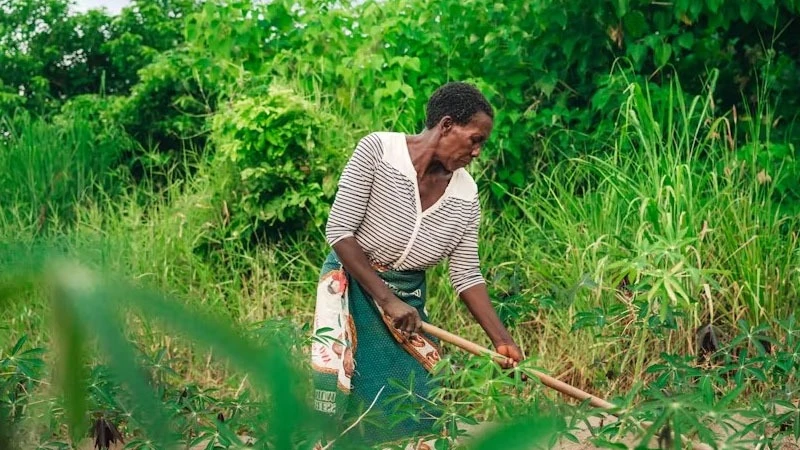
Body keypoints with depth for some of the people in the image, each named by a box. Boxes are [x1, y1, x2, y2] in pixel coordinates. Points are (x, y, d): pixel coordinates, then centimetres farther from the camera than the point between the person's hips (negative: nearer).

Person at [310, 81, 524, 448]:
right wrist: (387, 300, -21)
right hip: (351, 283, -4)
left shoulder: (465, 195, -6)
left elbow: (466, 276, 0)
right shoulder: (377, 150, -18)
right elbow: (338, 231, -19)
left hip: (409, 296, 4)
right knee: (336, 386, -13)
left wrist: (501, 340, -8)